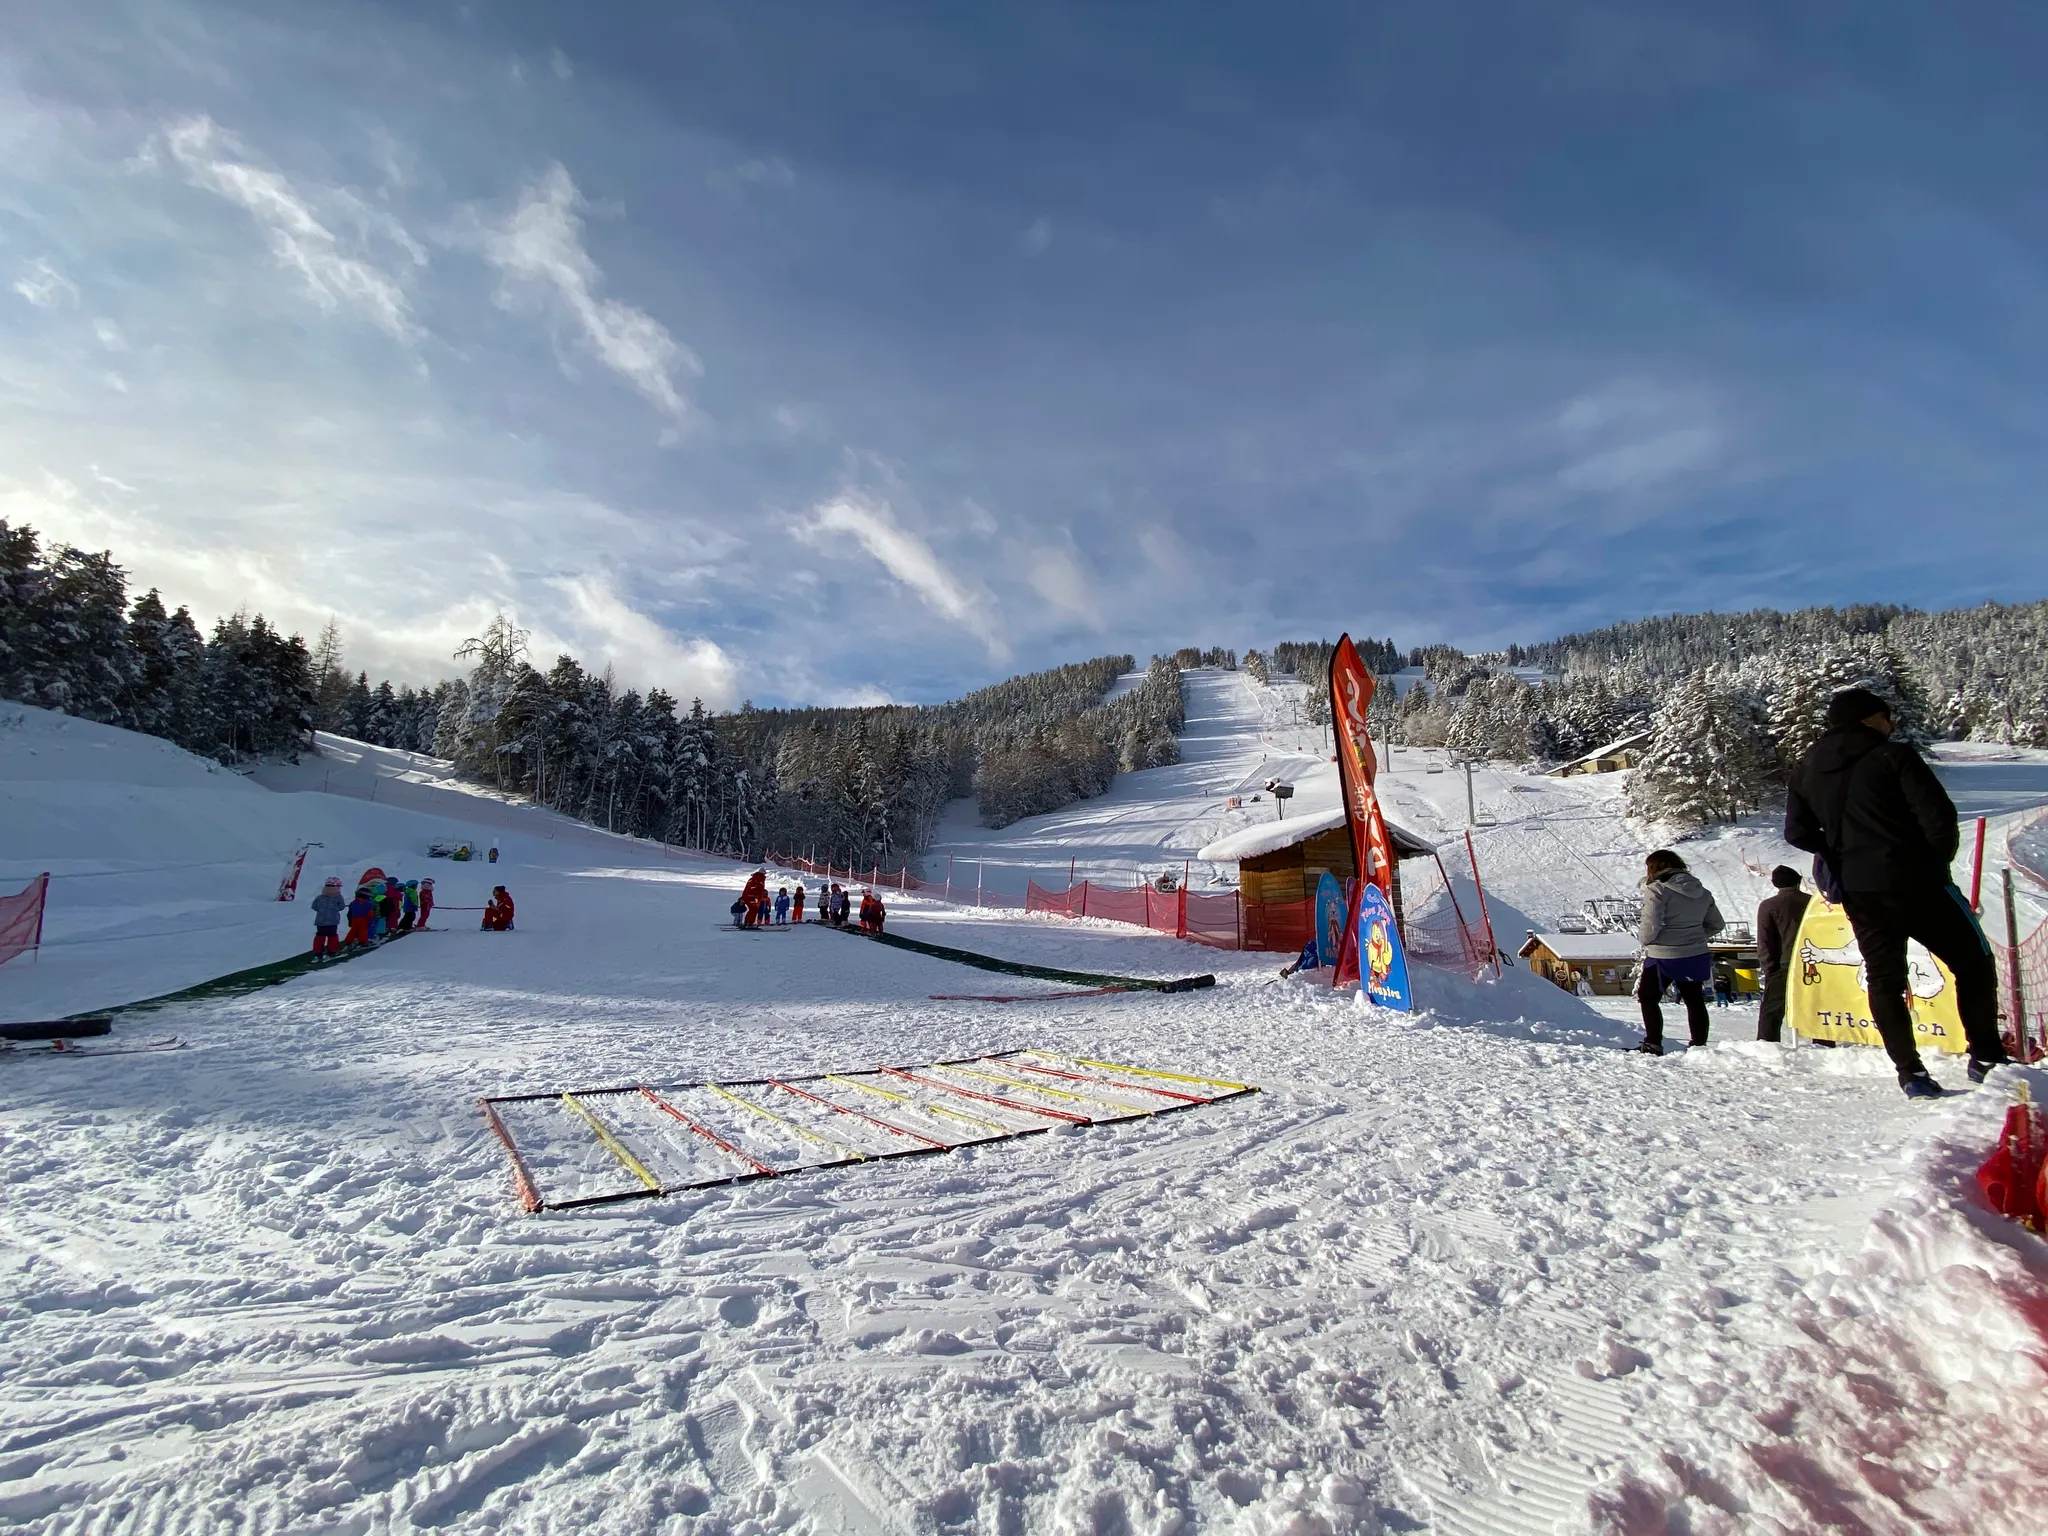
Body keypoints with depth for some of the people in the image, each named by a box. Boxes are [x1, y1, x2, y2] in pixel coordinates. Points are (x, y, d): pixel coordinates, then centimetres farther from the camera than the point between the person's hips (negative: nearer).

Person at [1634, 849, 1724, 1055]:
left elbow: (1651, 925, -22)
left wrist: (1645, 941, -4)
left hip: (1664, 956, -7)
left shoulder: (1657, 889, -17)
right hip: (1695, 955, 7)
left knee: (1648, 998, 8)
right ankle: (1699, 1044, 23)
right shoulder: (1702, 892, 8)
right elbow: (1716, 924, 15)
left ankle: (1653, 1045, 6)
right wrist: (1695, 935, 15)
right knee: (1695, 1001, 17)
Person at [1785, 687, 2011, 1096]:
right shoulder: (1892, 755, -7)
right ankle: (1986, 1056, 17)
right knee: (1974, 963, 14)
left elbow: (1797, 832, 6)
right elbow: (1939, 816, -12)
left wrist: (1846, 853, 15)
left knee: (1884, 978, 8)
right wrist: (1938, 862, 4)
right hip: (1914, 882, -4)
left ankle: (1911, 1072, 6)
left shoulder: (1806, 769, 7)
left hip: (1857, 892, 4)